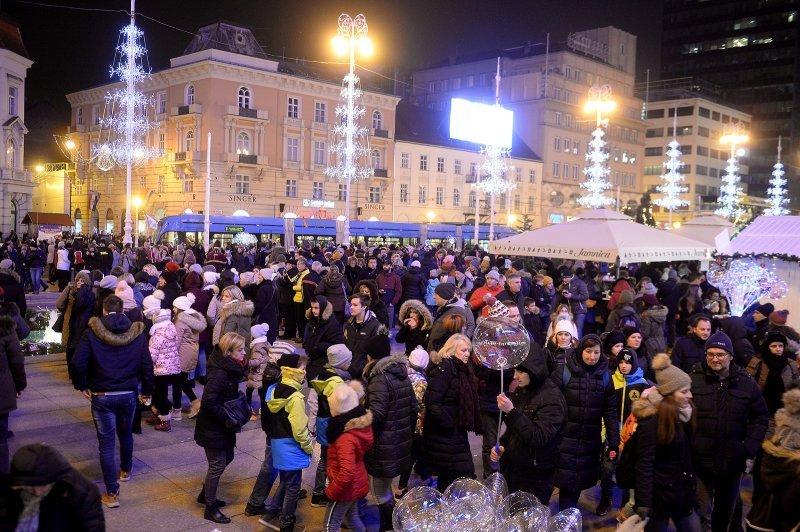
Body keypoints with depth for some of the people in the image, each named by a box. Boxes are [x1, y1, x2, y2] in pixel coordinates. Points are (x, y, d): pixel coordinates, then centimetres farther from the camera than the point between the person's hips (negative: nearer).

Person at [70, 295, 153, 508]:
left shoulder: (92, 333, -8)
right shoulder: (137, 333, -2)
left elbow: (77, 363, -14)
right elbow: (147, 365, -3)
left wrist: (81, 385, 2)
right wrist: (147, 391, 9)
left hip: (101, 396, -3)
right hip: (128, 394, 3)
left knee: (106, 443, 2)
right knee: (126, 434, 26)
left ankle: (112, 493, 2)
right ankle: (126, 470, 46)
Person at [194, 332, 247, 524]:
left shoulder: (230, 369, 2)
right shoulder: (219, 373, -27)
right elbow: (209, 401, -32)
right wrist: (227, 417, -25)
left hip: (223, 426, 10)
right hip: (213, 427, -9)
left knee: (227, 457, 22)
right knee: (217, 465, 2)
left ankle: (205, 494, 39)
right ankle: (210, 508, 19)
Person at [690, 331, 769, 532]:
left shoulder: (747, 383, 2)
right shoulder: (693, 379, -8)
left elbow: (761, 417, 10)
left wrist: (750, 447, 0)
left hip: (732, 462, 3)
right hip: (699, 460, -3)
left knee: (725, 512, 20)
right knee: (702, 513, -2)